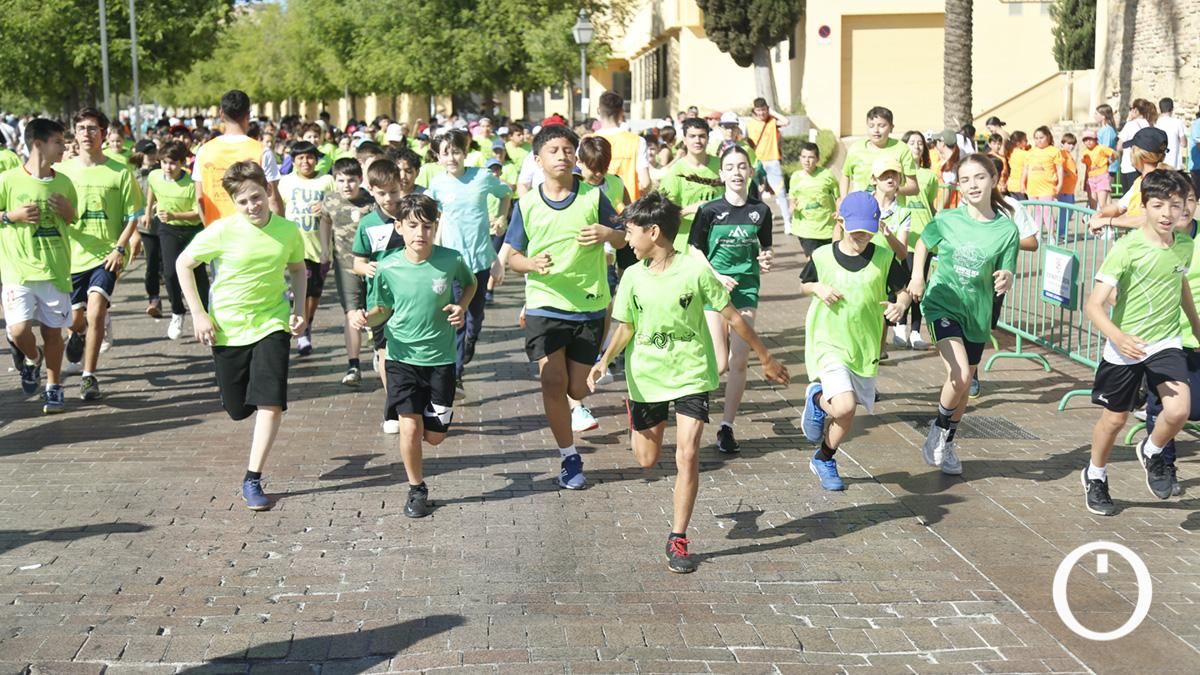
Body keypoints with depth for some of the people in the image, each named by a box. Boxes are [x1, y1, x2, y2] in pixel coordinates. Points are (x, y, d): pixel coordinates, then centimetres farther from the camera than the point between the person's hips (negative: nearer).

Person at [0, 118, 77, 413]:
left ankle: (53, 387, 22)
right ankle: (32, 358, 19)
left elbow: (75, 222, 18)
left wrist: (67, 212, -3)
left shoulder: (64, 182, 6)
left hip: (55, 269, 3)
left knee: (52, 330, 6)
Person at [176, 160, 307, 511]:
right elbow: (183, 264, -3)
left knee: (271, 403, -14)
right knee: (238, 409, 9)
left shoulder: (288, 231, -7)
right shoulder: (222, 231, -15)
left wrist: (299, 310, 1)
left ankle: (253, 479, -3)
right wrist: (198, 314, -8)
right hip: (228, 328, -1)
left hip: (271, 324, 1)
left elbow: (298, 268, 13)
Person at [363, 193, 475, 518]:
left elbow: (471, 283, 12)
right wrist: (366, 318, -16)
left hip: (441, 358, 1)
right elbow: (384, 310, 5)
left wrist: (461, 307, -6)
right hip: (402, 357, 0)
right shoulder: (388, 268, -9)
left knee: (435, 436, 5)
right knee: (409, 427, -9)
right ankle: (417, 489, 13)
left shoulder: (451, 260, -10)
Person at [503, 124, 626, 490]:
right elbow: (511, 255, 4)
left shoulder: (593, 196, -2)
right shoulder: (526, 204, 1)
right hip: (545, 306, 0)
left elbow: (622, 239, 4)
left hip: (589, 308, 0)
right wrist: (531, 264, -18)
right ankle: (569, 457, 6)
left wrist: (607, 233, -19)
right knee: (553, 382, -10)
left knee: (578, 390, 4)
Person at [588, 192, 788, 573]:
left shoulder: (695, 270, -13)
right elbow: (625, 328, 3)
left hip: (691, 375, -3)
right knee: (647, 460, 13)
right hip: (647, 376, 3)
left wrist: (766, 359, 2)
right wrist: (605, 361, -16)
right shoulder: (633, 276, -4)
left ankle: (678, 540, 0)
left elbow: (732, 318, -5)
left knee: (687, 455, -13)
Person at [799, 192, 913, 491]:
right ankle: (817, 399, 12)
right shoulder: (823, 257, -5)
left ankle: (824, 460, 37)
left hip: (864, 348, 3)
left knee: (847, 416, 11)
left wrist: (900, 305, -18)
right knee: (844, 407, -23)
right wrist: (817, 288, -10)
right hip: (828, 345, -3)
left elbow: (904, 290, 5)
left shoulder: (884, 258, -5)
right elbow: (804, 284, 12)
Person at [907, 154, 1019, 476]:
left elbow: (1004, 279, -4)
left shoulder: (1006, 229, -9)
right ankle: (938, 428, 7)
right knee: (959, 375, -22)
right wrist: (917, 276, -4)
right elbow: (923, 243, 11)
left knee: (964, 384, 14)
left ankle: (947, 443, 38)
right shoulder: (947, 220, -9)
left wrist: (1005, 279, -27)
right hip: (943, 303, -2)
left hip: (977, 313, 2)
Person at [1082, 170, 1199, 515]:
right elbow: (1094, 305, -25)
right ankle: (1095, 476, 40)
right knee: (1115, 418, 11)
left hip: (1166, 342, 3)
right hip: (1125, 345, -3)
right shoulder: (1127, 248, -20)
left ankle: (1151, 453, 15)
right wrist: (1117, 337, -43)